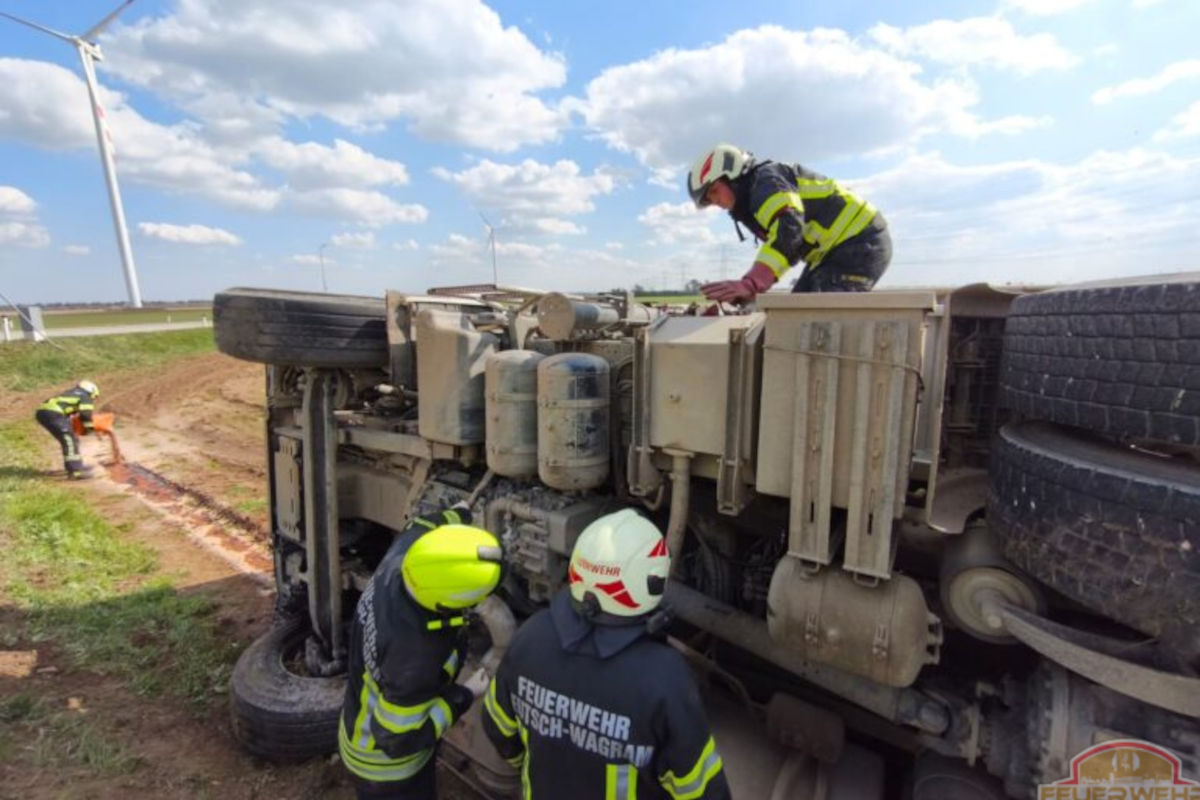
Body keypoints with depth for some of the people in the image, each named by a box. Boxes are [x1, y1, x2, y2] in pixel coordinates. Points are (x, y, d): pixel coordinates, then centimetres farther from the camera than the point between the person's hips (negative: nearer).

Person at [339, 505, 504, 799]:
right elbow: (397, 740, -30)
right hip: (386, 762, -7)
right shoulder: (416, 654, -44)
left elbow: (422, 528, -1)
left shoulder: (401, 555, -26)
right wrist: (463, 697, -22)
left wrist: (461, 513, 16)